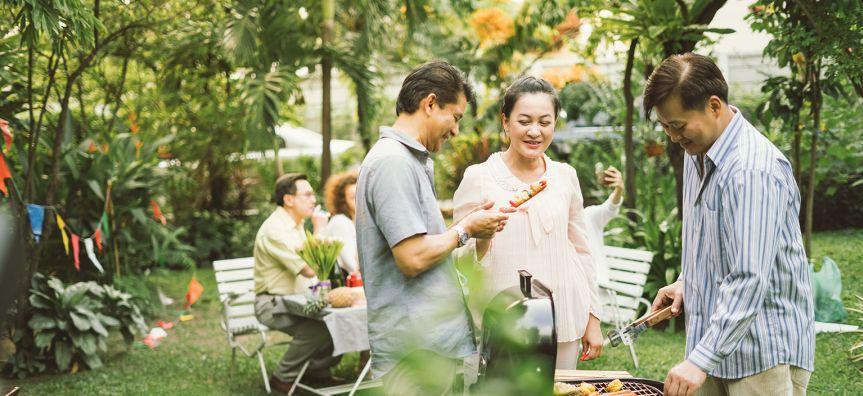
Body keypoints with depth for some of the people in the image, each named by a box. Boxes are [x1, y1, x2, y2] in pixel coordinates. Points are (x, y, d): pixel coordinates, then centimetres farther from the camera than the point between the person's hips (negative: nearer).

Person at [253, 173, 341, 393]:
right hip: (274, 304, -9)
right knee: (317, 328, -31)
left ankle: (317, 369, 9)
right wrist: (319, 230, -16)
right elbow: (310, 269, -26)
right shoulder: (275, 230, -20)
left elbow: (311, 266, 23)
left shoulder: (295, 224, 11)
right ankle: (283, 377, -9)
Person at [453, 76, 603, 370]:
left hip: (563, 322, 3)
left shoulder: (565, 176, 7)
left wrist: (593, 318, 11)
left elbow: (581, 250, 14)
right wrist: (481, 238, -22)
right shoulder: (478, 177, -4)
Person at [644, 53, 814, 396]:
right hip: (713, 342, 8)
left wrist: (701, 360, -31)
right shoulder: (697, 151, 7)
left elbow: (750, 280, -28)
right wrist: (688, 282, 8)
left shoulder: (753, 169, -23)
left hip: (763, 354, -8)